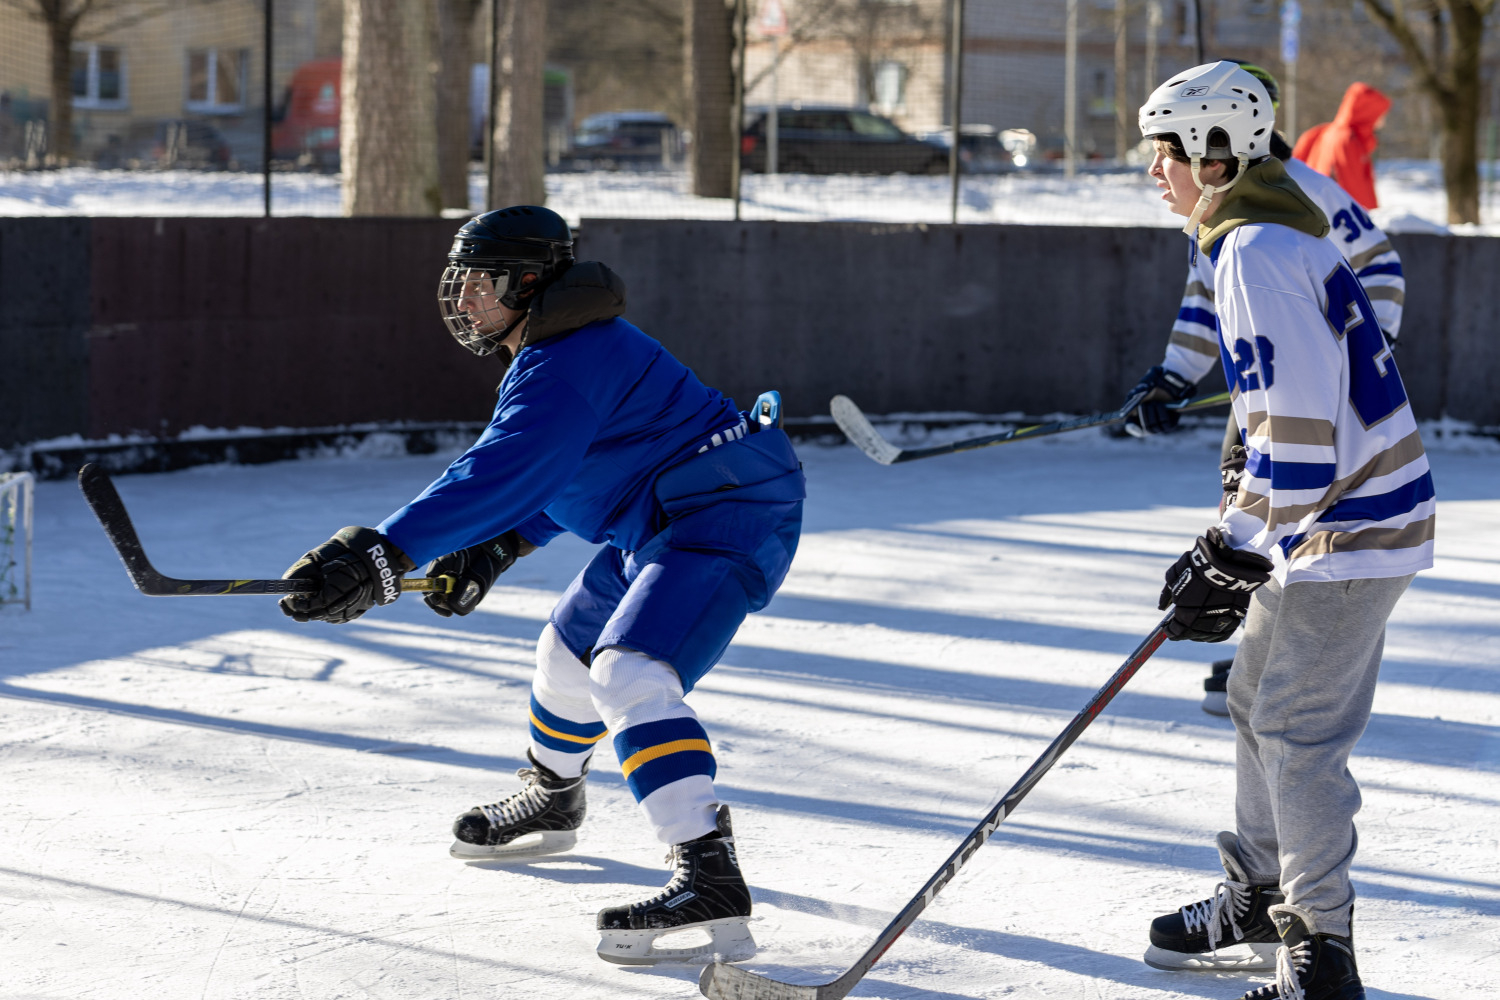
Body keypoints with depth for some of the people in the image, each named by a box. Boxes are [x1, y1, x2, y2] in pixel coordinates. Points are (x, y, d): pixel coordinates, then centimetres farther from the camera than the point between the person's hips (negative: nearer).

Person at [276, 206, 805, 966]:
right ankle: (551, 802, 53)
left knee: (630, 671, -29)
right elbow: (553, 475, 26)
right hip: (662, 526, 12)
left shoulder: (566, 364, -22)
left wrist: (380, 554, -39)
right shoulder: (553, 350, 13)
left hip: (725, 520, -12)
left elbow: (502, 475, -34)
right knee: (571, 648, 26)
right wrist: (494, 550, 12)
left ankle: (709, 879, -40)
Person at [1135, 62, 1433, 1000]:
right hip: (1342, 512, 11)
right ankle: (1262, 900, 32)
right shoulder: (1274, 237, 15)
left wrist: (1233, 559, -21)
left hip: (1349, 530, -11)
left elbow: (1297, 421, -25)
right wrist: (1230, 544, 21)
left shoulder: (1257, 252, -18)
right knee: (1261, 700, 19)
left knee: (1297, 730, -7)